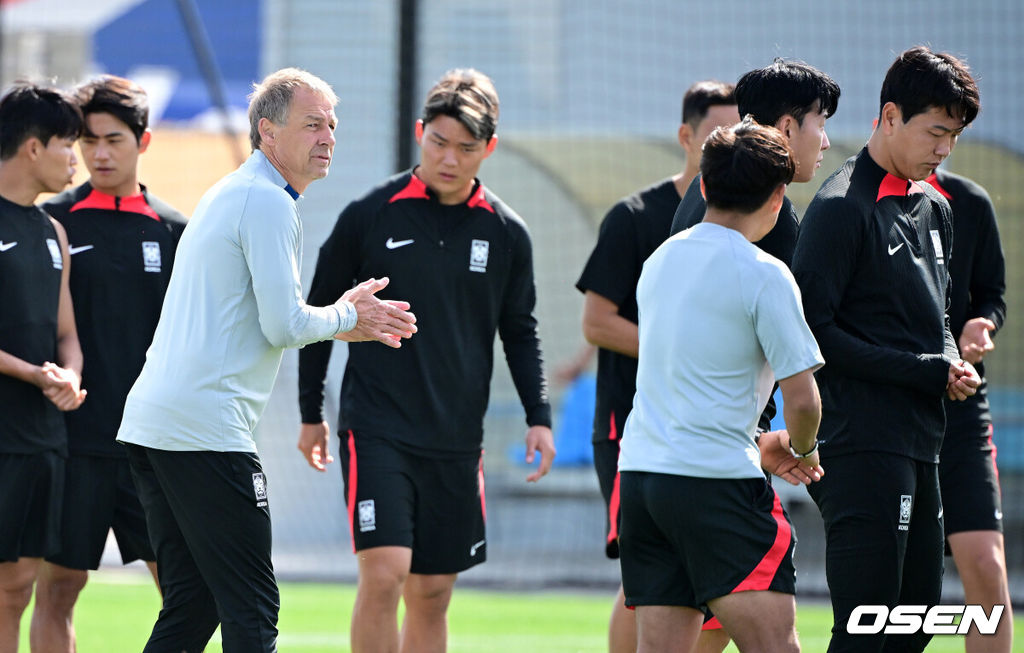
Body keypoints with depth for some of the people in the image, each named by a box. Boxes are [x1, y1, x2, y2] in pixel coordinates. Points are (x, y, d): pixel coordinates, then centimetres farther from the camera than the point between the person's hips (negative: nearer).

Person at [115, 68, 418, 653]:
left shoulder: (230, 196, 23)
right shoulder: (268, 203, -9)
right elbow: (285, 325, -16)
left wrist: (350, 323, 23)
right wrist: (345, 316, 4)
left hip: (150, 423, 10)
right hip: (207, 429, -10)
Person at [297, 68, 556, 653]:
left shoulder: (506, 233, 5)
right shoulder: (370, 215, -3)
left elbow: (521, 333, 15)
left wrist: (540, 417, 3)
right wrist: (312, 413, 9)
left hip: (456, 440, 3)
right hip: (376, 429, -3)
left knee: (432, 594, 7)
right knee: (384, 573, -17)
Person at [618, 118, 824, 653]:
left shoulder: (660, 260, 14)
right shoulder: (764, 276, -8)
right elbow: (801, 396, -10)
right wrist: (802, 449, 13)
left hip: (639, 469, 7)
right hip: (718, 480, -7)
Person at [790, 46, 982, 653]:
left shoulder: (935, 208, 17)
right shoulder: (842, 208, -11)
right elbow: (813, 329, -15)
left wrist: (952, 364, 4)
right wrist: (926, 371, -15)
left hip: (921, 443, 9)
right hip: (862, 444, -9)